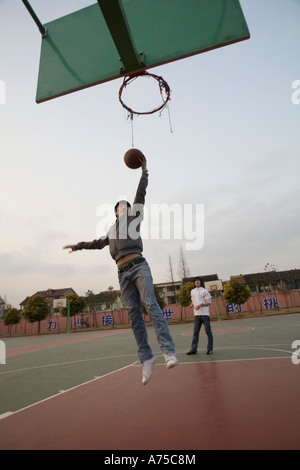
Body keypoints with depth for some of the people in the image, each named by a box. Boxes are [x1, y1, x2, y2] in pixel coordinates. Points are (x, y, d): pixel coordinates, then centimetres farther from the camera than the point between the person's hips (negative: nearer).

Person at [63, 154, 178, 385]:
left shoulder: (134, 217, 18)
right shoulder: (112, 230, 29)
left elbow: (141, 195, 10)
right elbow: (99, 243, 42)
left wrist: (144, 171, 8)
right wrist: (78, 245, 44)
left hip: (138, 266, -4)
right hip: (123, 273, 4)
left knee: (151, 305, -16)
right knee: (134, 314, 0)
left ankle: (169, 351, -17)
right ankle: (146, 358, 4)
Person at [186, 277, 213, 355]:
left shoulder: (204, 291, -3)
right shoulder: (192, 291, 13)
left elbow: (209, 302, -4)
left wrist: (201, 304, -18)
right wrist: (192, 304, 2)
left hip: (204, 313, -5)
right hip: (196, 314, 5)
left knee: (208, 331, 2)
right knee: (195, 332, 5)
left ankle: (210, 349, 10)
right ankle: (193, 349, 8)